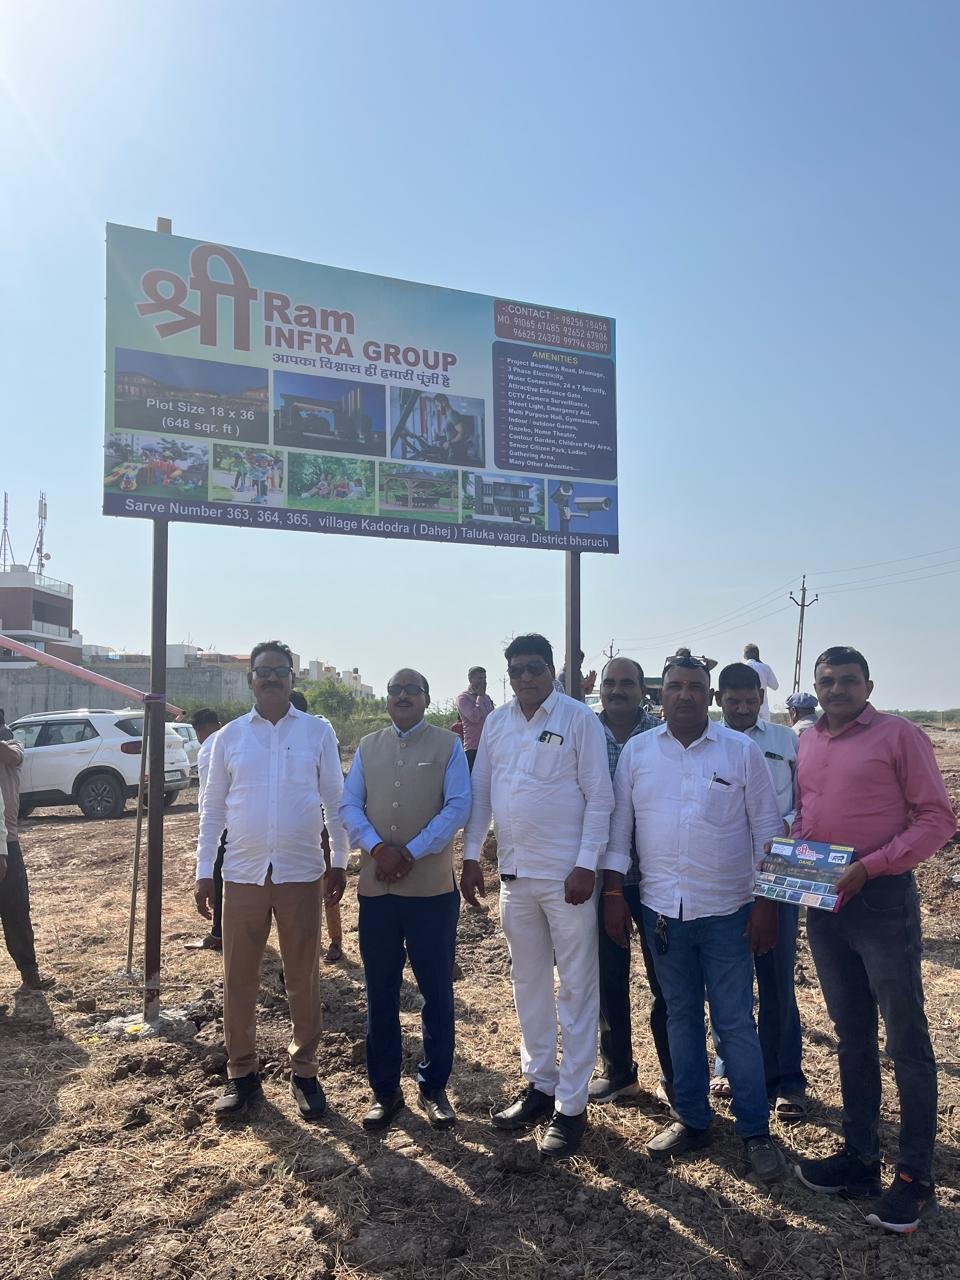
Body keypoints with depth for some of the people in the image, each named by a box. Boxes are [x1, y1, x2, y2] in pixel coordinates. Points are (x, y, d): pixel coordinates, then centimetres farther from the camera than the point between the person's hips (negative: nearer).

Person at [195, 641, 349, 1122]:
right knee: (238, 979, 10)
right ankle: (241, 1073, 27)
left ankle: (304, 1071, 25)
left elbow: (335, 801, 3)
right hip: (243, 874, 1)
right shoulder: (229, 736, 2)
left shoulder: (318, 732, -1)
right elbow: (213, 808, 7)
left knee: (303, 978, 9)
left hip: (301, 874, -1)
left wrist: (340, 862, 2)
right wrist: (203, 871, 4)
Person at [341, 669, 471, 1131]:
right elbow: (349, 805, 3)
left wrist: (412, 853, -16)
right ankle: (384, 1089, 26)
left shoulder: (447, 745, 0)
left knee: (437, 991, 9)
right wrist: (378, 848, -14)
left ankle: (433, 1087, 26)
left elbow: (458, 806, -9)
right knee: (380, 993, 11)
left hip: (432, 888, -3)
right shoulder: (368, 747, 10)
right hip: (375, 888, 3)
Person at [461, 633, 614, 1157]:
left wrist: (586, 865, -14)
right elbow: (480, 791, 11)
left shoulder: (579, 719, -8)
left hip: (566, 876, -5)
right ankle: (538, 1085, 33)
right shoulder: (496, 722, 6)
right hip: (514, 873, 5)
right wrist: (471, 855, 8)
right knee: (528, 984, 17)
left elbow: (599, 796, -10)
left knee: (577, 990, 4)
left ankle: (570, 1105, 17)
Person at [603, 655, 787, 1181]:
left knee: (736, 1024, 5)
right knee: (681, 1017, 15)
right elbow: (618, 825, 5)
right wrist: (612, 891, 2)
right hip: (662, 910, 2)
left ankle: (755, 1131, 22)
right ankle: (691, 1120, 30)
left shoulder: (742, 751, -5)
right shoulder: (637, 751, 1)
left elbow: (767, 831, -2)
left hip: (728, 912, -2)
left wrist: (766, 904, -5)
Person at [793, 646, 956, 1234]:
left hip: (882, 899, -6)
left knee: (907, 1041, 4)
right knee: (851, 1036, 16)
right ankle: (860, 1155, 30)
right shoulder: (809, 742, 9)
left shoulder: (899, 734, -8)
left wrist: (870, 866, -19)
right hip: (823, 901, 6)